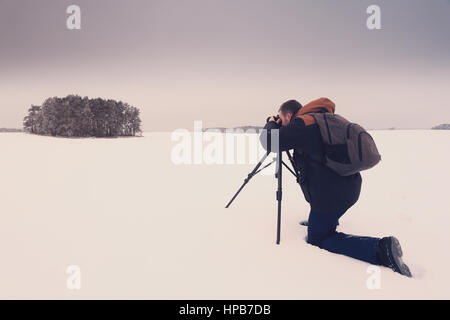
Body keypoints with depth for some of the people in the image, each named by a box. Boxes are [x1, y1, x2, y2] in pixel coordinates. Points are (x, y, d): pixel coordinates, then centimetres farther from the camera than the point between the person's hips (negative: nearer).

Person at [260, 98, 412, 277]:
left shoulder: (301, 124, -14)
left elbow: (268, 141, -15)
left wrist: (271, 124, 5)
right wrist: (277, 128, 24)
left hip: (331, 194, -10)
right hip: (349, 186, 10)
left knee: (317, 239, 4)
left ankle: (381, 249, -11)